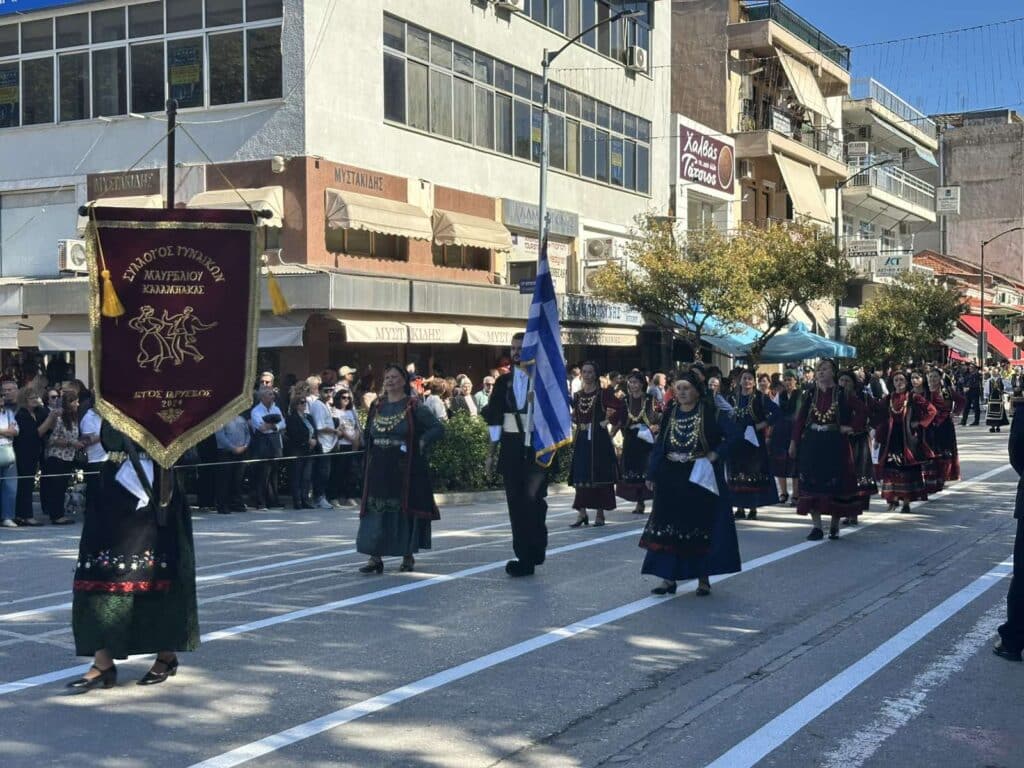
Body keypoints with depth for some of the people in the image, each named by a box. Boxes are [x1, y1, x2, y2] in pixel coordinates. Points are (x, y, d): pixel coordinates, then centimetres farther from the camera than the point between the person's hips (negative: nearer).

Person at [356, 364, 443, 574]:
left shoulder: (414, 407, -4)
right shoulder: (377, 407, 11)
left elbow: (438, 427, -7)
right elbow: (367, 435, 24)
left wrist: (421, 443, -14)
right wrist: (370, 449, 9)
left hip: (405, 470, -4)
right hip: (379, 470, 4)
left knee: (405, 510, 2)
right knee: (376, 512, 0)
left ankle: (408, 556, 14)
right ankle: (375, 557, 2)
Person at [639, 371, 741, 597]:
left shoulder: (710, 413, -6)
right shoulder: (669, 414, 6)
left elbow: (733, 433, -9)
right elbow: (659, 445, 5)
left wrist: (717, 453, -15)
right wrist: (651, 475, 1)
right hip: (672, 480, 3)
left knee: (703, 527, 2)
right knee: (668, 528, 2)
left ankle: (703, 578, 12)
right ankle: (668, 577, 7)